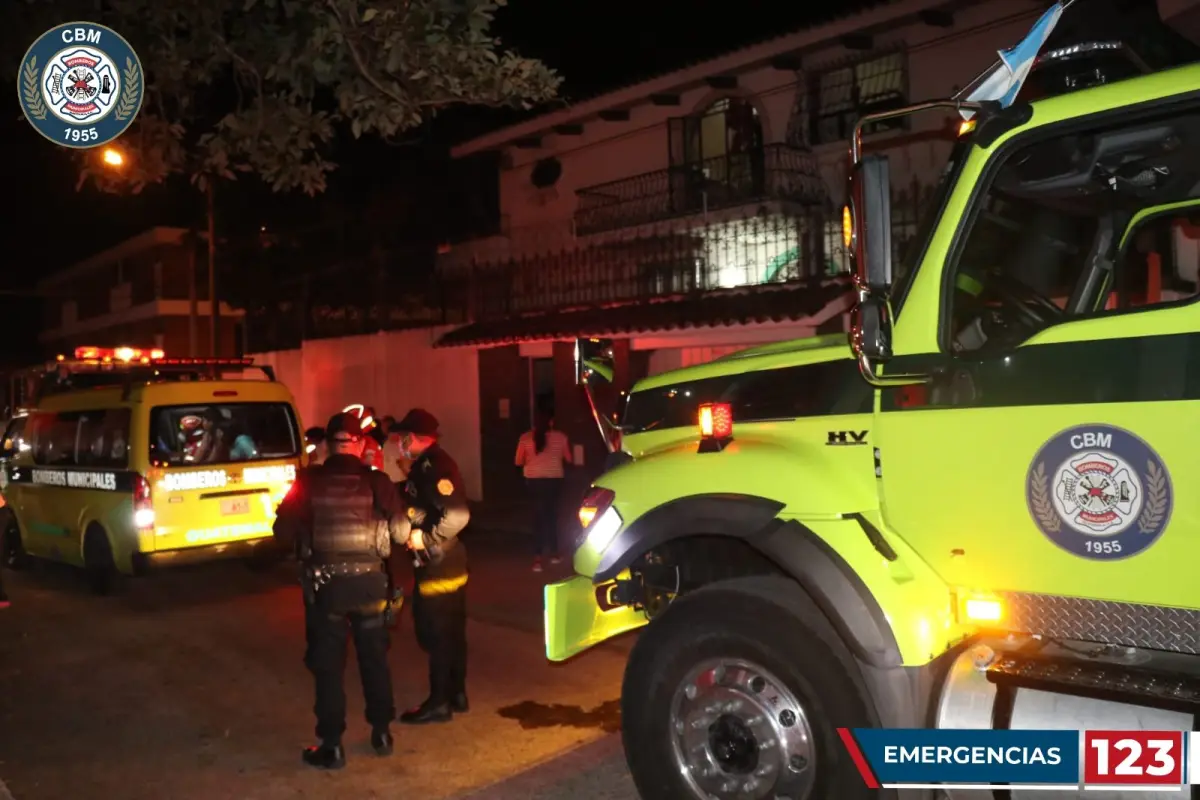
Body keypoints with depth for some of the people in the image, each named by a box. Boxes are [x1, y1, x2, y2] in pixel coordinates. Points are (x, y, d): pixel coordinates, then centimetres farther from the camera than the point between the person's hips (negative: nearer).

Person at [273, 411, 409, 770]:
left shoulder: (308, 483, -8)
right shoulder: (377, 482, -7)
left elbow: (283, 532, -5)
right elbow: (401, 533, -7)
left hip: (325, 584, -1)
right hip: (370, 581, 1)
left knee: (328, 665, 10)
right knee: (375, 658, 17)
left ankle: (331, 745, 14)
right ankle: (382, 733, 27)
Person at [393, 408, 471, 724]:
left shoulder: (435, 465, -20)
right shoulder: (424, 465, 11)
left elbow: (458, 515, -29)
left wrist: (425, 539, -21)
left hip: (439, 566, -10)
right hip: (440, 564, 10)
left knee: (437, 634, 0)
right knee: (451, 632, 15)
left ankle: (439, 702, 10)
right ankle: (456, 694, 25)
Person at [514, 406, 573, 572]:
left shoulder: (525, 438, 0)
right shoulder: (561, 437, 0)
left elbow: (518, 462, 4)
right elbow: (568, 459, 10)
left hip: (533, 480, 0)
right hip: (554, 480, 0)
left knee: (539, 515, 5)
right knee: (552, 514, 15)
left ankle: (538, 557, -4)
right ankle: (553, 553, 26)